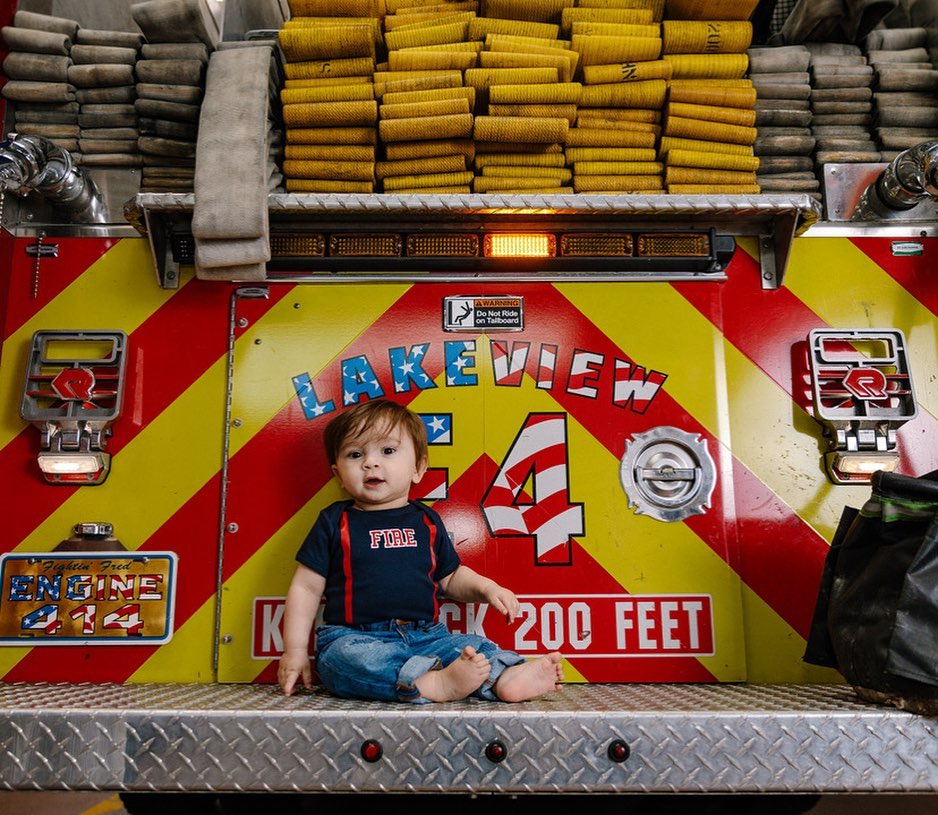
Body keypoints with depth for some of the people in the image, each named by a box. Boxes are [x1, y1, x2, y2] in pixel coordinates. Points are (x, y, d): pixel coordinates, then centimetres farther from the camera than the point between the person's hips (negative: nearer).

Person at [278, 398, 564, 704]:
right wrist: (295, 650, 0)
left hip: (425, 636, 4)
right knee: (346, 657, -35)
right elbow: (307, 587, 6)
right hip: (354, 639, -3)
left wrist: (486, 588, 3)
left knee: (472, 646, -18)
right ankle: (438, 684, -47)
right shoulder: (334, 522, 4)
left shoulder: (426, 521, 12)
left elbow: (451, 578, 22)